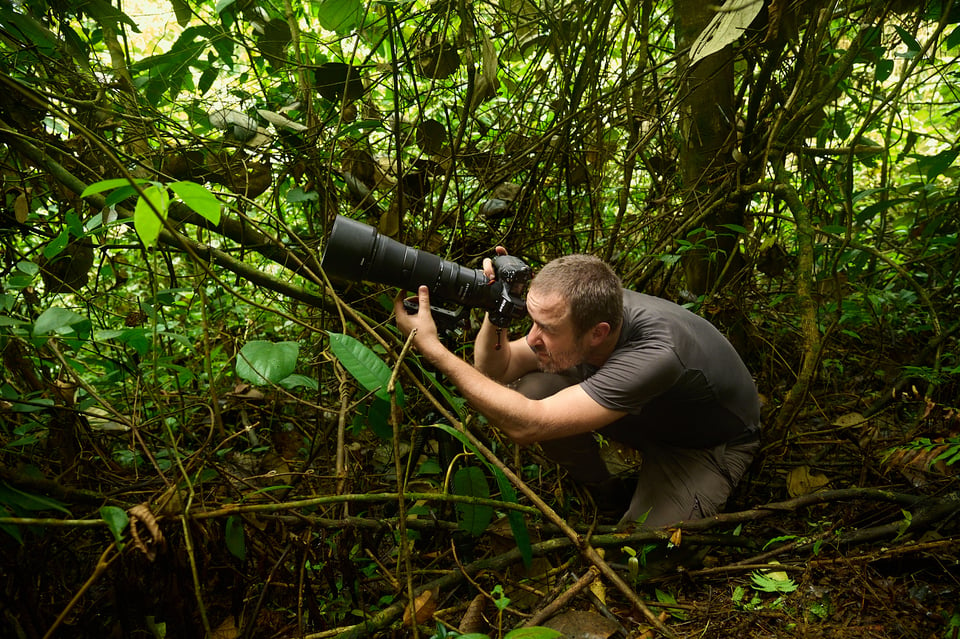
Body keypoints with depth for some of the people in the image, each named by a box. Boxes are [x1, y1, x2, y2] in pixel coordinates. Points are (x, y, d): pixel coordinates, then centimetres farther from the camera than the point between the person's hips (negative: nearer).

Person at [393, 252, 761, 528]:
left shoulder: (655, 353, -44)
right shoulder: (582, 309, -24)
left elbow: (526, 426, -46)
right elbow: (494, 371, -13)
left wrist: (431, 347, -45)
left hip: (710, 444, -5)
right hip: (644, 418, 6)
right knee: (530, 390, -18)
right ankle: (609, 488, 6)